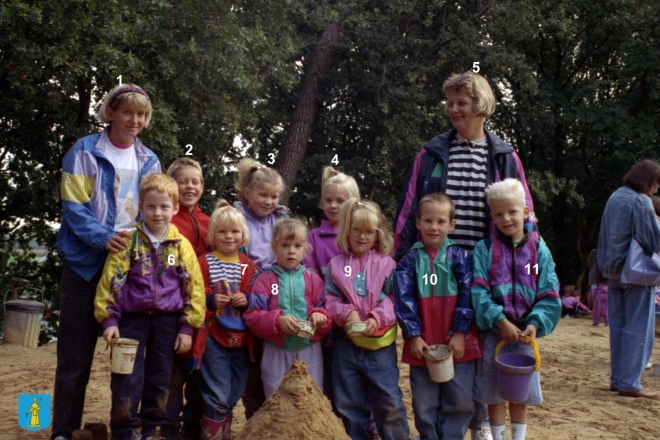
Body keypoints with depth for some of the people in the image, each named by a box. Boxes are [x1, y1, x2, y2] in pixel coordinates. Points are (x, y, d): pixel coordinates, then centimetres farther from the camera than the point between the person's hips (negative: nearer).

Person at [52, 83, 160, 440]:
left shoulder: (149, 161, 11)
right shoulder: (85, 152, -3)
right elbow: (74, 206, -9)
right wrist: (103, 237, -24)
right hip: (87, 262, -4)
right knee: (76, 352, 0)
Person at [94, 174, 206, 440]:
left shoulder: (181, 245, 1)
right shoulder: (130, 241, -3)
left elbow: (194, 287, 2)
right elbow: (111, 281, -3)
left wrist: (187, 327, -2)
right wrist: (109, 320, -9)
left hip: (167, 322, 2)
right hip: (132, 319, -2)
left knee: (159, 381, 11)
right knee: (127, 381, -3)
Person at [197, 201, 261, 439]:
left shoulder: (250, 267, 7)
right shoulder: (204, 263, -5)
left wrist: (247, 300, -12)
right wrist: (211, 300, -25)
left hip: (241, 338, 4)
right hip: (214, 338, -4)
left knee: (234, 393, 15)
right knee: (217, 394, -3)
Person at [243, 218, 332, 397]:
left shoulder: (314, 279, 4)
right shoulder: (266, 280, -1)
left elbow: (327, 312, 5)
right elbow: (252, 316, -7)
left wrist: (320, 316, -18)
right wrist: (278, 321, -22)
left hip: (308, 352, 2)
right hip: (276, 353, -1)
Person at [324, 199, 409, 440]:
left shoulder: (386, 263, 1)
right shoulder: (336, 265, 5)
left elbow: (394, 299, -4)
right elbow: (330, 299, 1)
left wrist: (378, 318, -21)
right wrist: (347, 313, -18)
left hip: (380, 342, -2)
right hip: (346, 343, 2)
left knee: (389, 400, 0)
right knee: (348, 402, 10)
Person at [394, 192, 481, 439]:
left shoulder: (460, 257, 1)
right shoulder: (409, 260, 4)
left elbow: (467, 296, -5)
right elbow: (405, 300, -2)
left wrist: (460, 333, -12)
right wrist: (413, 335, -10)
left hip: (458, 342, -1)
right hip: (422, 343, 1)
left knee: (460, 401, 3)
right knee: (424, 403, 9)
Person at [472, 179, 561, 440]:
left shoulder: (539, 251, 1)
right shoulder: (484, 250, -3)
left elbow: (549, 296, -2)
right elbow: (479, 291, -12)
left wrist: (535, 324, -17)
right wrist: (500, 321, -22)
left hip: (524, 334, 1)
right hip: (493, 333, -1)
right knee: (495, 394, 7)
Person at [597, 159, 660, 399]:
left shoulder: (614, 198, 10)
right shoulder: (641, 201, -16)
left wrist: (606, 267, 16)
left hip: (614, 271, 8)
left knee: (618, 325, 12)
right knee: (638, 328, -2)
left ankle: (617, 379, 17)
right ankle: (629, 383, -1)